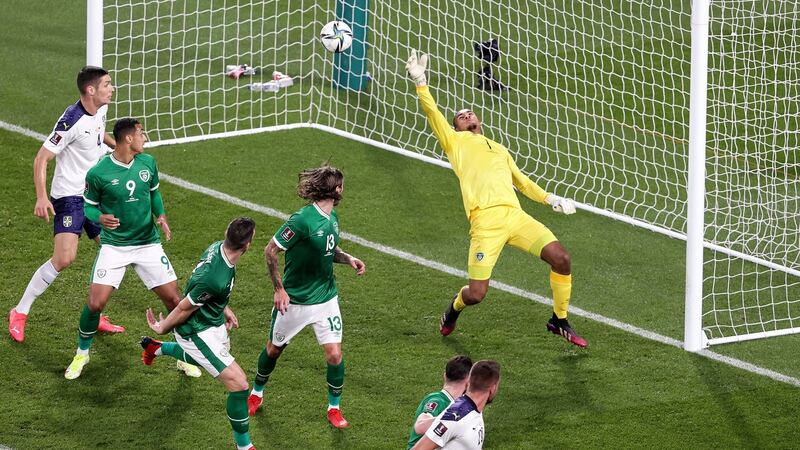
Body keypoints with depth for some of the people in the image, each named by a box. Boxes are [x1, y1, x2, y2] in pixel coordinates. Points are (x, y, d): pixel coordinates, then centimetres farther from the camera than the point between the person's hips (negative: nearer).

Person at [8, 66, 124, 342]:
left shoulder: (101, 110, 2)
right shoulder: (72, 120, -23)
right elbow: (42, 158, -20)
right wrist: (41, 198, -28)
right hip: (69, 196, -8)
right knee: (64, 258, -18)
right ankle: (20, 313, -3)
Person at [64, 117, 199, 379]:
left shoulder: (147, 163, -1)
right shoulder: (98, 173, -14)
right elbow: (88, 205, -1)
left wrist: (161, 216, -2)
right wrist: (100, 218, -23)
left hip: (148, 244, 3)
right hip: (113, 246, -3)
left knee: (174, 300, -2)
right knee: (95, 303, -12)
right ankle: (82, 353, 15)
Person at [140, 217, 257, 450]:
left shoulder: (217, 247, -13)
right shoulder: (217, 279, -40)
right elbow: (185, 308, -25)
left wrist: (223, 308, 18)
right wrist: (163, 327, -8)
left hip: (213, 321, 9)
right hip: (197, 333, -9)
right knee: (238, 382, -10)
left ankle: (156, 348, 54)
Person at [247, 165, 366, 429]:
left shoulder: (332, 218, 0)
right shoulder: (303, 219, -25)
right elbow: (271, 250, -19)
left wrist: (348, 259, -2)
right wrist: (279, 289, -18)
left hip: (326, 298, 5)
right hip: (294, 301, -5)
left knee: (334, 355, -2)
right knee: (274, 349, 15)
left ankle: (334, 407, 19)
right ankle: (257, 394, 41)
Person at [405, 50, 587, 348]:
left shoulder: (499, 149, 33)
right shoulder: (456, 141, 18)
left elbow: (522, 181, 39)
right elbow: (434, 115, 4)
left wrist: (549, 198, 26)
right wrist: (420, 83, -5)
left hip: (515, 214, 5)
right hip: (485, 220, -5)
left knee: (561, 258, -12)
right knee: (476, 295, -11)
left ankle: (560, 321, 9)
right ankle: (455, 307, 28)